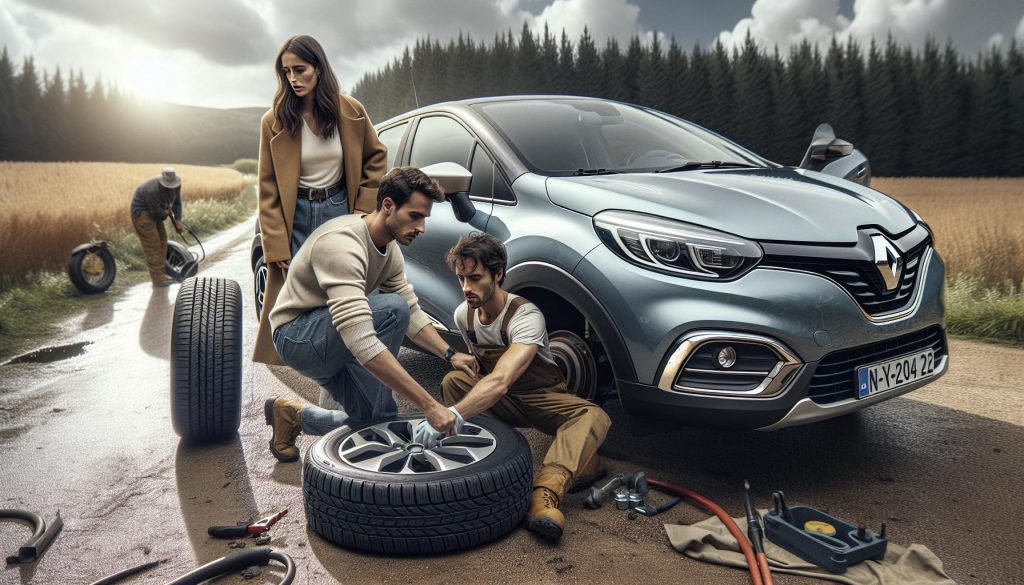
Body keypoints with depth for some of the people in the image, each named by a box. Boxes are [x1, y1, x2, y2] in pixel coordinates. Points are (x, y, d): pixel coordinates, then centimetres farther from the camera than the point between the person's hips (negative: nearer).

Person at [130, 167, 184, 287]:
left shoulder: (176, 185, -12)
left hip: (154, 211, 8)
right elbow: (156, 212, -27)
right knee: (152, 243, -12)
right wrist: (167, 212, -7)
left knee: (162, 240, 9)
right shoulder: (153, 190, -35)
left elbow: (177, 203, 0)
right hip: (141, 211, -8)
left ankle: (160, 272, 19)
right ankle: (157, 278, -11)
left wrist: (178, 220, -9)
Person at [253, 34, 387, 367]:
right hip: (296, 217, -1)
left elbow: (376, 158, 9)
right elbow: (268, 189, -6)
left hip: (339, 211, 2)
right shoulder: (274, 122, -9)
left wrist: (363, 209, 0)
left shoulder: (350, 112, -6)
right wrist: (278, 247, -10)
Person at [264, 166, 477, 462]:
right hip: (296, 335, -9)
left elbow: (413, 314, 8)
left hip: (334, 343, 9)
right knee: (392, 309, -31)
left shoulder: (390, 248, 0)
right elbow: (361, 343, -40)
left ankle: (294, 415, 17)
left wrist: (449, 354, -9)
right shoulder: (342, 243, -31)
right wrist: (429, 405, -42)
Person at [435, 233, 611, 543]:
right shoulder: (463, 314, -7)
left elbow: (500, 382, -46)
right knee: (454, 380, -24)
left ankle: (545, 494, -57)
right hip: (502, 402, 5)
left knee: (594, 416, -35)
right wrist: (460, 358, -9)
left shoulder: (526, 316, -30)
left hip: (542, 397, -5)